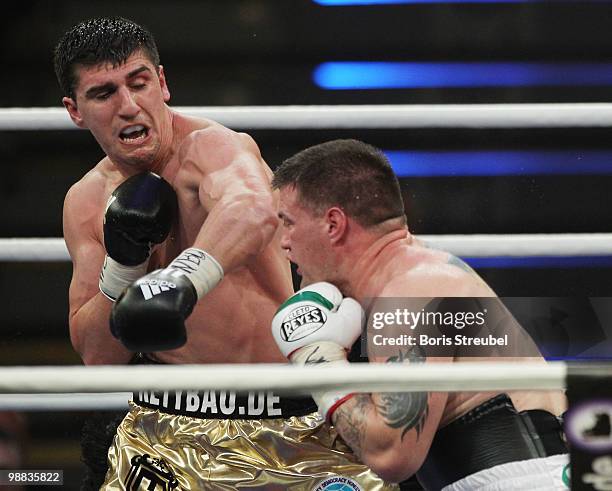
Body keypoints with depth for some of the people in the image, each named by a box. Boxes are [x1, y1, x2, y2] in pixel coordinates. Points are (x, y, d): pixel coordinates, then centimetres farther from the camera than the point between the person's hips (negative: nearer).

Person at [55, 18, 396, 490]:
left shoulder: (211, 147, -15)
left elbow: (254, 210, -41)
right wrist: (123, 259, -14)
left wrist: (182, 280, -60)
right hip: (163, 427, 5)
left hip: (286, 422, -5)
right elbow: (97, 355, 3)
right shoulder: (86, 202, 5)